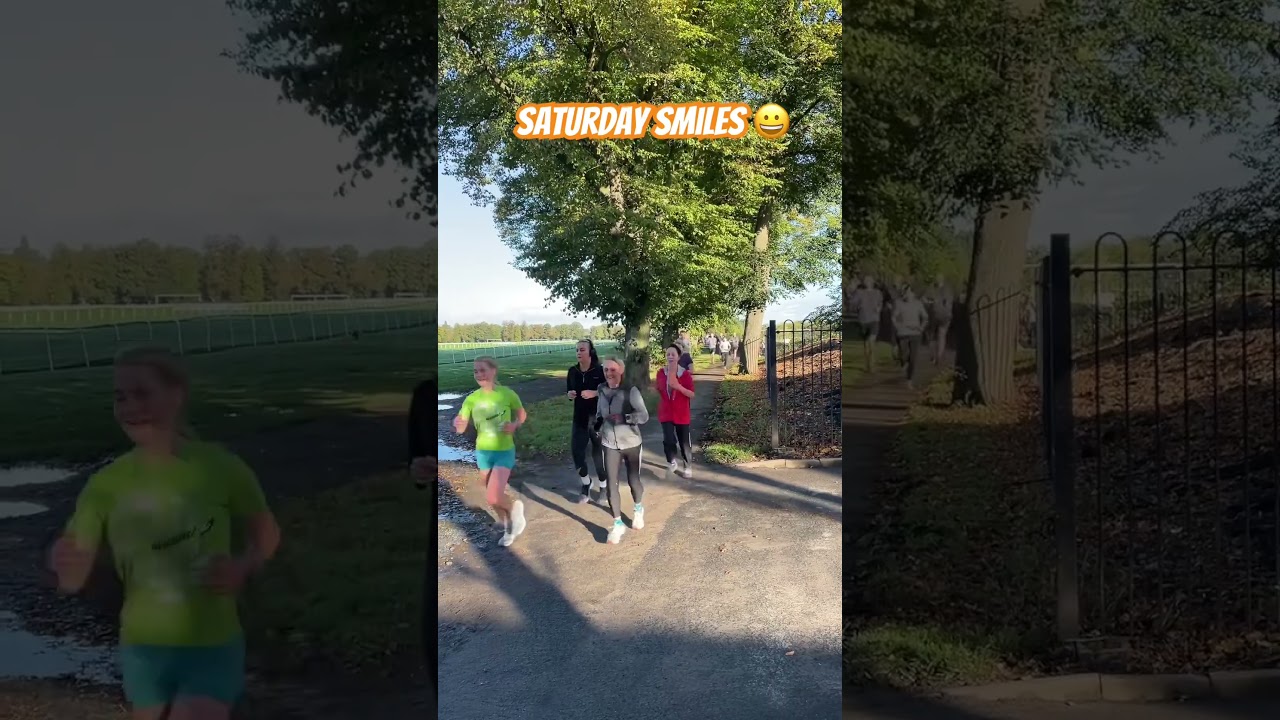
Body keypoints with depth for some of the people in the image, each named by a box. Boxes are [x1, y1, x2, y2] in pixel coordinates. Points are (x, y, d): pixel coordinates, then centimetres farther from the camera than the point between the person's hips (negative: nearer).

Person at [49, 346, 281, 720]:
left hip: (211, 648, -3)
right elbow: (73, 580, -8)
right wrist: (63, 564, -31)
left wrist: (242, 568, -19)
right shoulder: (107, 484, -8)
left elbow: (267, 533, 2)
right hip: (143, 649, 4)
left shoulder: (220, 468, -14)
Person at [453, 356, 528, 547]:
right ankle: (508, 528, 40)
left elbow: (522, 414, 3)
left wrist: (514, 425, -18)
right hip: (482, 452, 4)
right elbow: (461, 428, -8)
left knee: (493, 498, -18)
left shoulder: (507, 394, -14)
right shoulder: (472, 399, -6)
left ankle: (515, 507, 15)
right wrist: (457, 424, -31)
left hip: (504, 452, -4)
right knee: (493, 498, 15)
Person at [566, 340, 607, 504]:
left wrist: (594, 393, -21)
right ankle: (586, 484, 26)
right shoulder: (573, 371, 4)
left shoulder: (600, 370, -10)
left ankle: (603, 487, 22)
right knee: (577, 452, 2)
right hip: (579, 418, 4)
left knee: (599, 453, 3)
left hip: (597, 418, -4)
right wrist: (570, 394, -4)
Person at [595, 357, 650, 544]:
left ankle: (638, 509, 42)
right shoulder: (602, 390, -1)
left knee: (633, 480, 12)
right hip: (610, 445, 3)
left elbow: (644, 416, -22)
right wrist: (598, 425, 5)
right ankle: (618, 523, 9)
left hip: (631, 443, -3)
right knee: (611, 484, -3)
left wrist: (624, 418, -36)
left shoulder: (631, 390, -17)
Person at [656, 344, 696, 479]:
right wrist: (654, 386, -5)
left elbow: (692, 395, -13)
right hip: (666, 413, 2)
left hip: (682, 414, -2)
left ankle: (688, 467, 24)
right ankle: (672, 462, 16)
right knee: (668, 440, -10)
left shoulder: (685, 374, -9)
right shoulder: (661, 372, 0)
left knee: (684, 442, 6)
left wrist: (679, 386, -26)